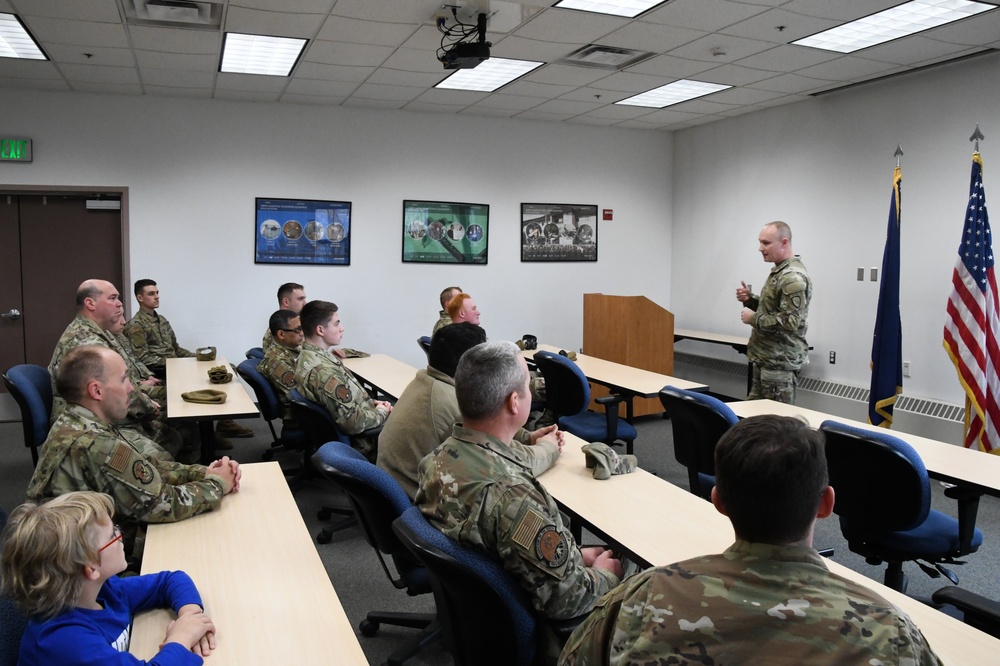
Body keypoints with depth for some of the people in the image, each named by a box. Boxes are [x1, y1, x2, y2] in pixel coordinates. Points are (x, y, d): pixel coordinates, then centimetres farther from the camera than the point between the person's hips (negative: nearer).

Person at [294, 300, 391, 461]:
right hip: (365, 443, -9)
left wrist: (371, 402, 1)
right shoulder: (324, 372, -31)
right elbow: (353, 423, -29)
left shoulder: (307, 356, 1)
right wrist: (381, 413, -12)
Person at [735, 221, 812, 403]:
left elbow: (790, 322, -26)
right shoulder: (780, 270, 13)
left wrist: (754, 318, -17)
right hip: (767, 358, 10)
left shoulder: (793, 277, -20)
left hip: (780, 361, -10)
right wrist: (750, 299, 6)